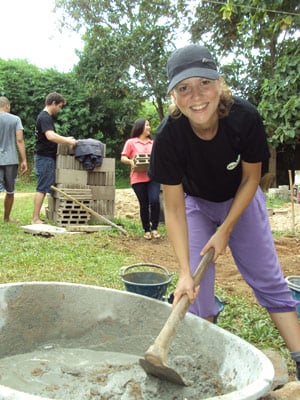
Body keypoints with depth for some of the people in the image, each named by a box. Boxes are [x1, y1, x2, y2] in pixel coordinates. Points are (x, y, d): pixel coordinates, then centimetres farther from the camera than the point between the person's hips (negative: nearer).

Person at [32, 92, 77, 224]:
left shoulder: (46, 117, 18)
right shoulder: (44, 117, -15)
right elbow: (51, 136, -30)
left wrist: (65, 139, 17)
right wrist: (68, 141, -22)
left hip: (47, 157, 10)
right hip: (45, 157, -10)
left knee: (43, 188, 11)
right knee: (42, 188, -8)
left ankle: (36, 217, 15)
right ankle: (35, 219, -5)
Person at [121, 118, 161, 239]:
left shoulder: (153, 143, 17)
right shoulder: (131, 142, 5)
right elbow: (123, 158, 2)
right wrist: (131, 161, -19)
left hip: (153, 177, 2)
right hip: (138, 179, -2)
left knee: (155, 201, -14)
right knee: (144, 204, 3)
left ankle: (154, 228, 2)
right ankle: (146, 230, 17)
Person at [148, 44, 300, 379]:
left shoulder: (245, 117, -30)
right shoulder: (168, 136, -32)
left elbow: (251, 178, -14)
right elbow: (174, 208, -26)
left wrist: (225, 230, -17)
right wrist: (184, 272, -32)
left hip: (241, 200, 1)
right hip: (196, 203, 0)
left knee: (269, 280, 1)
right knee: (198, 287, -6)